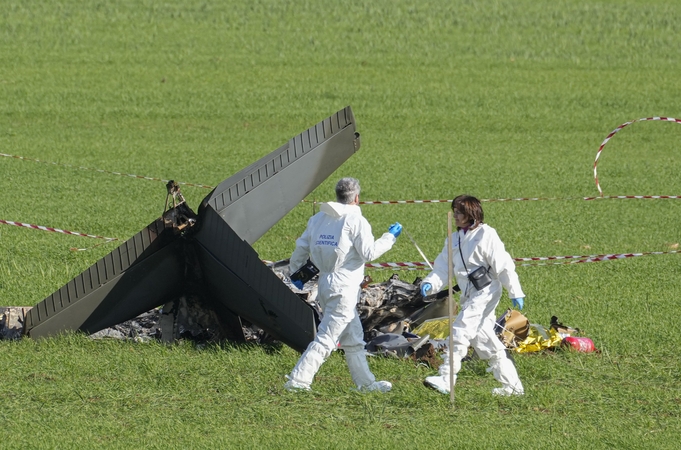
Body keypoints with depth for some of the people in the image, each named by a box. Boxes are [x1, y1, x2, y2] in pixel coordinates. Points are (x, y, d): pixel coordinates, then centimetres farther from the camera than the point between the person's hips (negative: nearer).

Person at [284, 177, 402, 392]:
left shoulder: (319, 218, 7)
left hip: (325, 283, 8)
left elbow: (302, 246, 13)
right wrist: (390, 237, 1)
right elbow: (369, 253, -12)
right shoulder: (355, 220, -12)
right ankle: (297, 380, -10)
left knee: (353, 338, 18)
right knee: (326, 339, -6)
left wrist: (295, 270, 27)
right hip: (344, 287, -8)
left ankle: (365, 381, 25)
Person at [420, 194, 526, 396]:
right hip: (470, 295, 9)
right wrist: (430, 283, -11)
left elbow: (504, 265, -11)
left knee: (460, 330, -18)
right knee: (483, 338, 10)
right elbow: (443, 268, 8)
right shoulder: (455, 239, 13)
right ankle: (512, 385, 17)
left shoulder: (485, 235, -10)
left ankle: (446, 379, -20)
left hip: (486, 292, -9)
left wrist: (515, 292, -13)